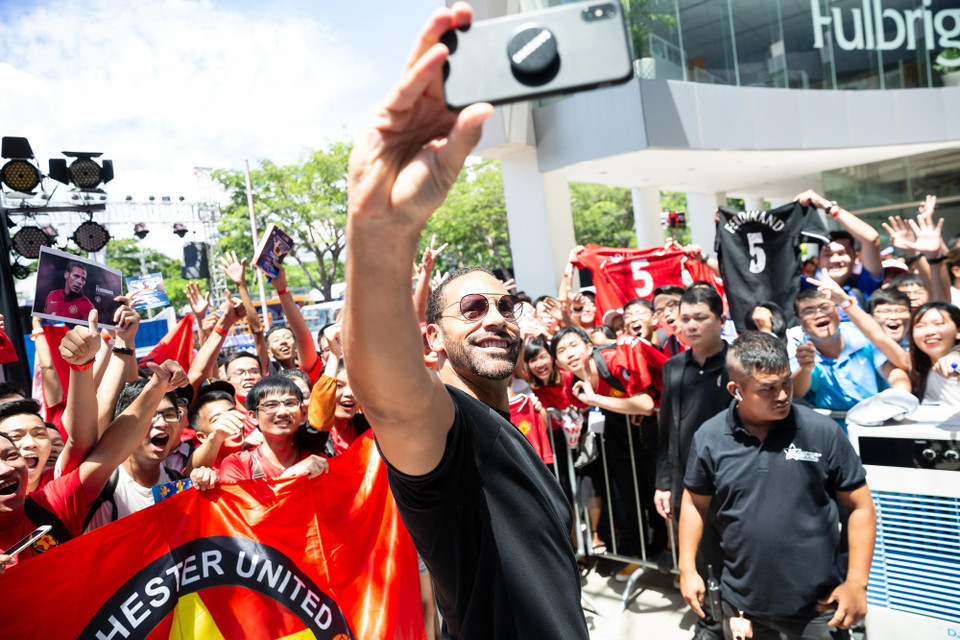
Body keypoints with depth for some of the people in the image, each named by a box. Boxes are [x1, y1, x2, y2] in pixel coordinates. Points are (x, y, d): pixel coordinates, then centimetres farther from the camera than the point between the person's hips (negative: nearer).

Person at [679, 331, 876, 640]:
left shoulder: (823, 432, -11)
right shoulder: (709, 438, -7)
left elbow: (860, 506, -3)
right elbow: (695, 503, 5)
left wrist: (857, 583, -7)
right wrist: (687, 569, 1)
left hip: (817, 606, -1)